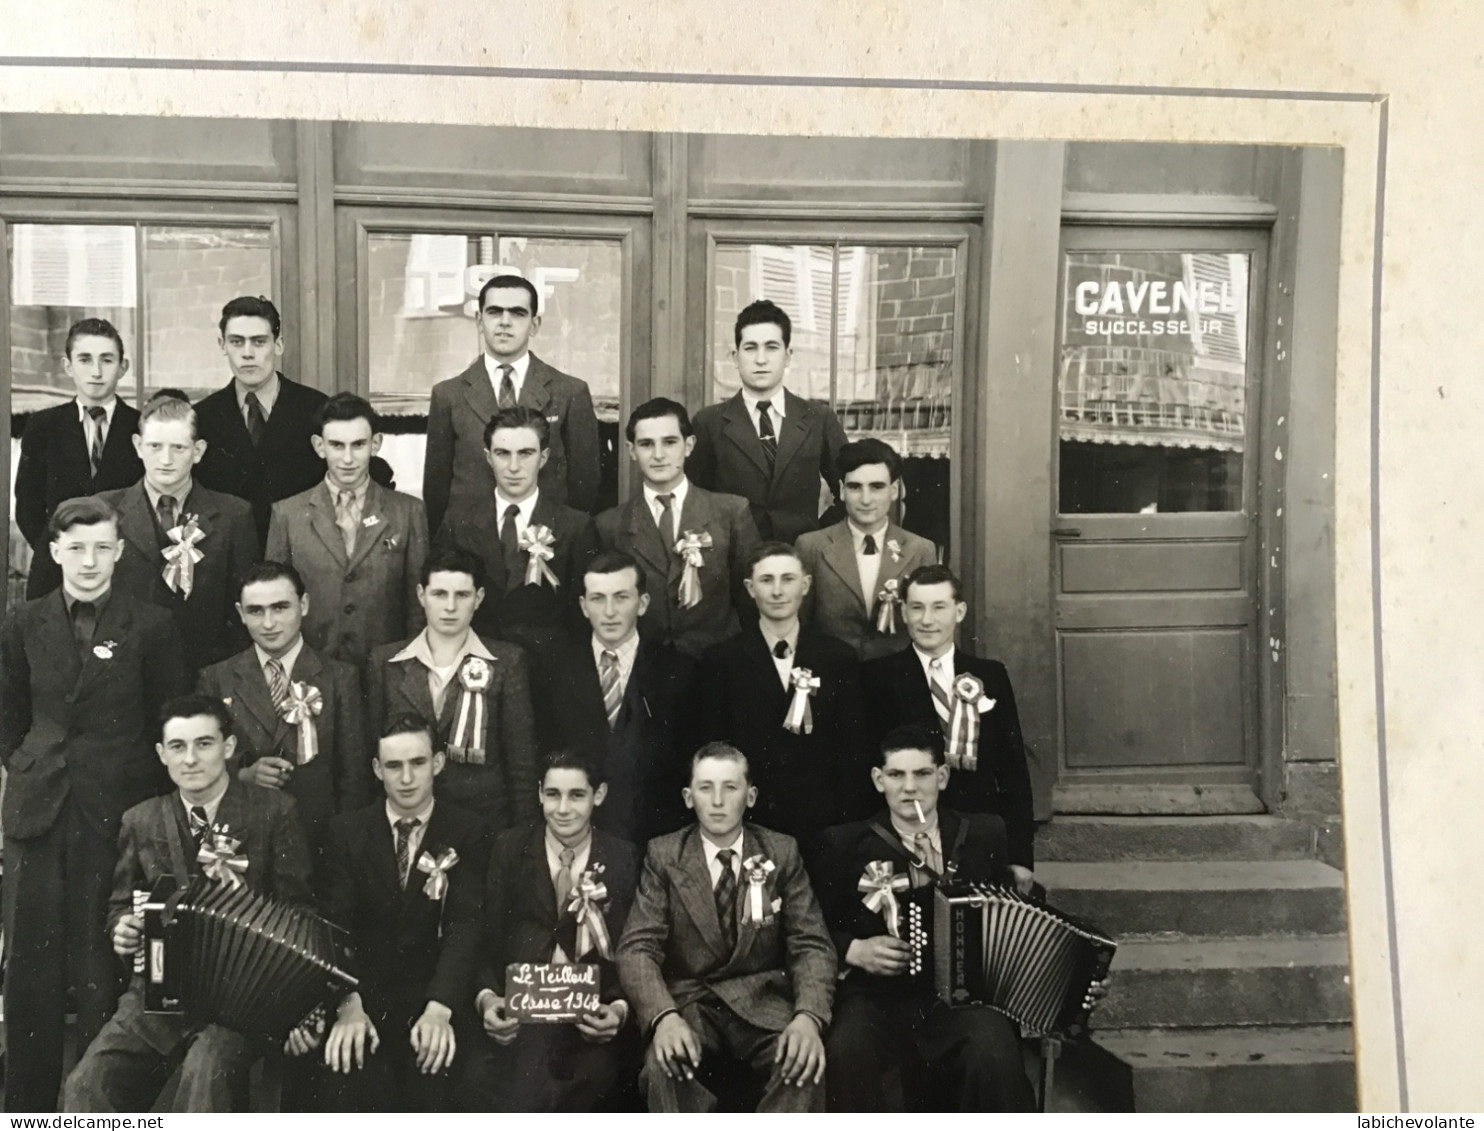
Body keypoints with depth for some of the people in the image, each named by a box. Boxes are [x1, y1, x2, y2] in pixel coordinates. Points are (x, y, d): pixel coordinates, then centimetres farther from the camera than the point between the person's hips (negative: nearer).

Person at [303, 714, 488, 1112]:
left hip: (435, 994, -1)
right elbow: (337, 926, -4)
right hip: (364, 993, 1)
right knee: (343, 1087, -24)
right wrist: (349, 1004, -22)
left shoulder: (468, 834, 1)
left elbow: (465, 926, -9)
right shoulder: (346, 831, 5)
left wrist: (439, 1008, -26)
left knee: (427, 1087, -25)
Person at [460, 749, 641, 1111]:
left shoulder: (625, 860, 8)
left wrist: (620, 1009, -13)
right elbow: (487, 941, 6)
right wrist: (487, 998, -13)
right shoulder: (509, 850, 10)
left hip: (594, 1021, 0)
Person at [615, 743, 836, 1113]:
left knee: (804, 1063, -31)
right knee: (666, 1065, -33)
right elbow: (638, 947, -6)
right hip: (689, 1003, 0)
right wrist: (665, 1016, -27)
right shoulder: (663, 856, 2)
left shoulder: (782, 852, 5)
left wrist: (808, 1016, -23)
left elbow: (811, 944, -1)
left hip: (763, 1004, 1)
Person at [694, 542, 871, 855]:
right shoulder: (720, 661, 1)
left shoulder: (839, 658, 4)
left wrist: (849, 825, -1)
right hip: (744, 825, -1)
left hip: (819, 826, 1)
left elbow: (852, 750, 5)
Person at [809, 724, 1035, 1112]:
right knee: (847, 1052, -34)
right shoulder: (846, 845, 8)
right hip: (879, 996, 0)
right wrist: (854, 949, -7)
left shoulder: (984, 835, 13)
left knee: (994, 1052, -33)